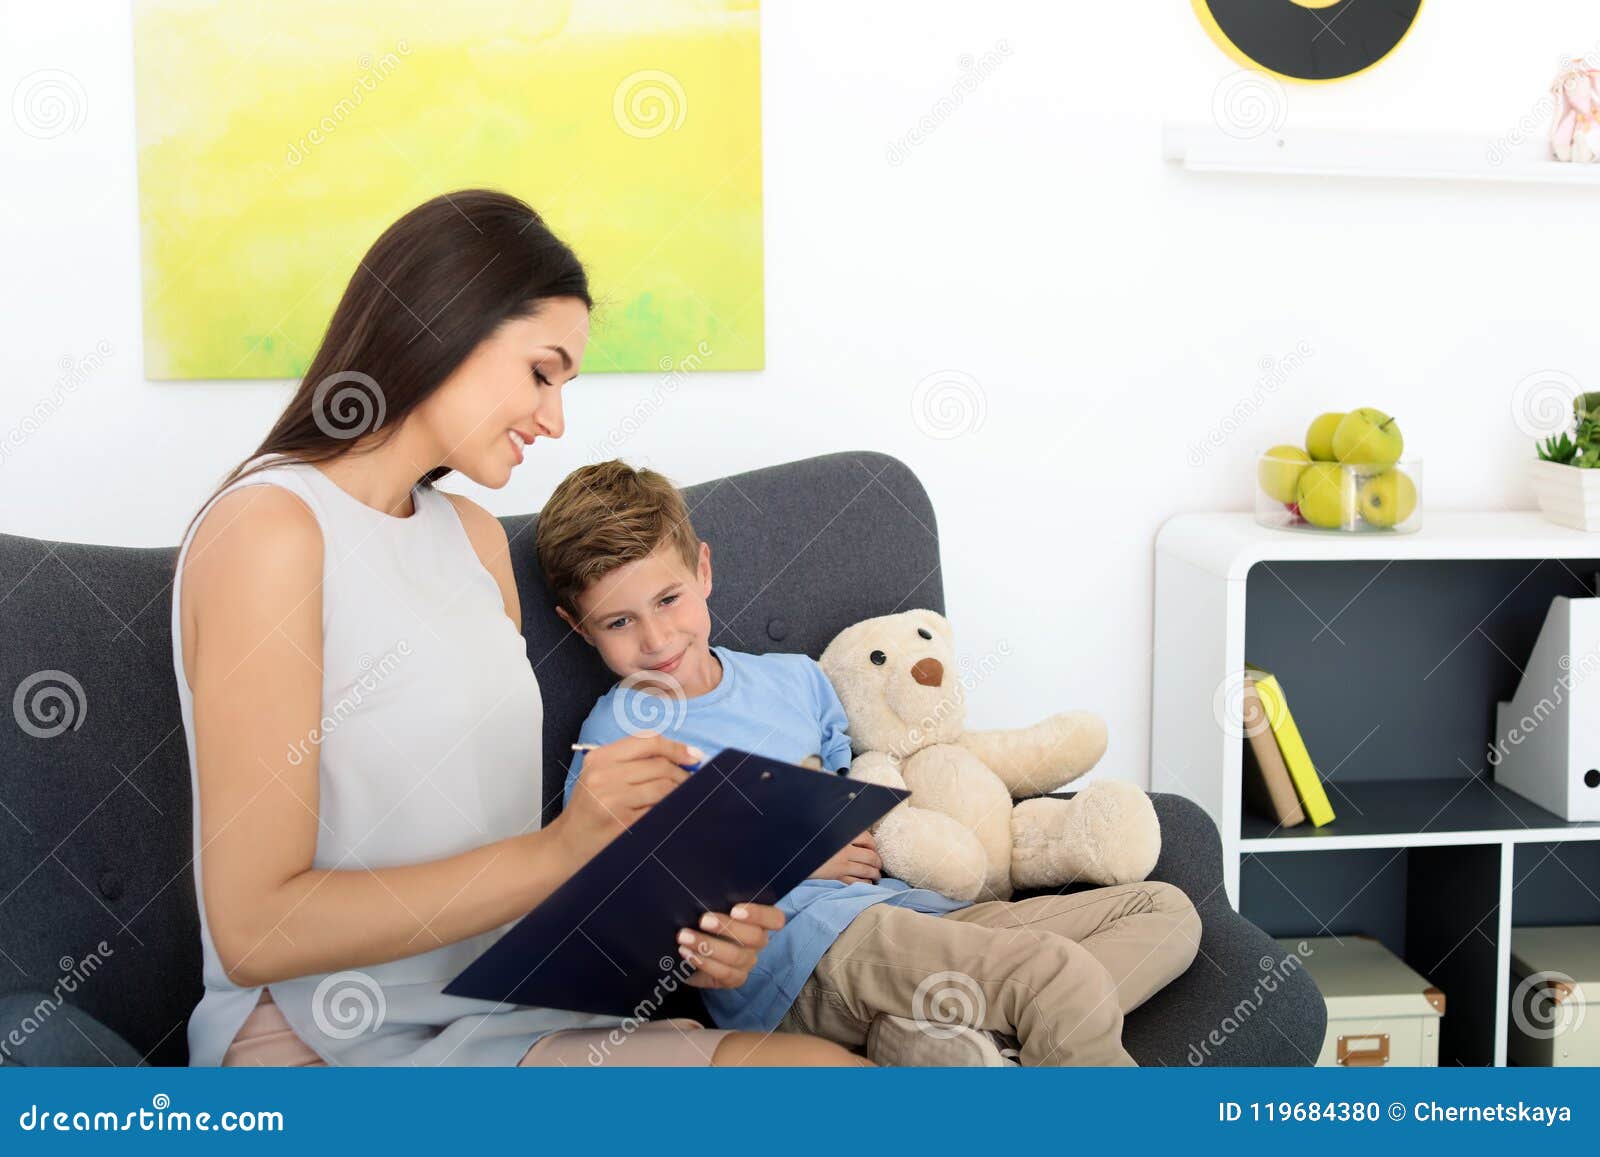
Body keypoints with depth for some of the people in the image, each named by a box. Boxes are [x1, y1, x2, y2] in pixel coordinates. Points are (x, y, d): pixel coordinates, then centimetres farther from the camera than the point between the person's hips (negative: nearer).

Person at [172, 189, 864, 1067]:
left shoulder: (474, 536, 14)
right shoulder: (269, 528, -12)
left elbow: (497, 846, 11)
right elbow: (253, 930, -16)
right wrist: (561, 850, -19)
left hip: (498, 1017, 8)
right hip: (329, 1043, -7)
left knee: (825, 1061, -18)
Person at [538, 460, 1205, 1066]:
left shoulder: (796, 678, 18)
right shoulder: (618, 736, 0)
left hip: (912, 914, 8)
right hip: (789, 945, -8)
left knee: (1164, 911, -1)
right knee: (1065, 978, -30)